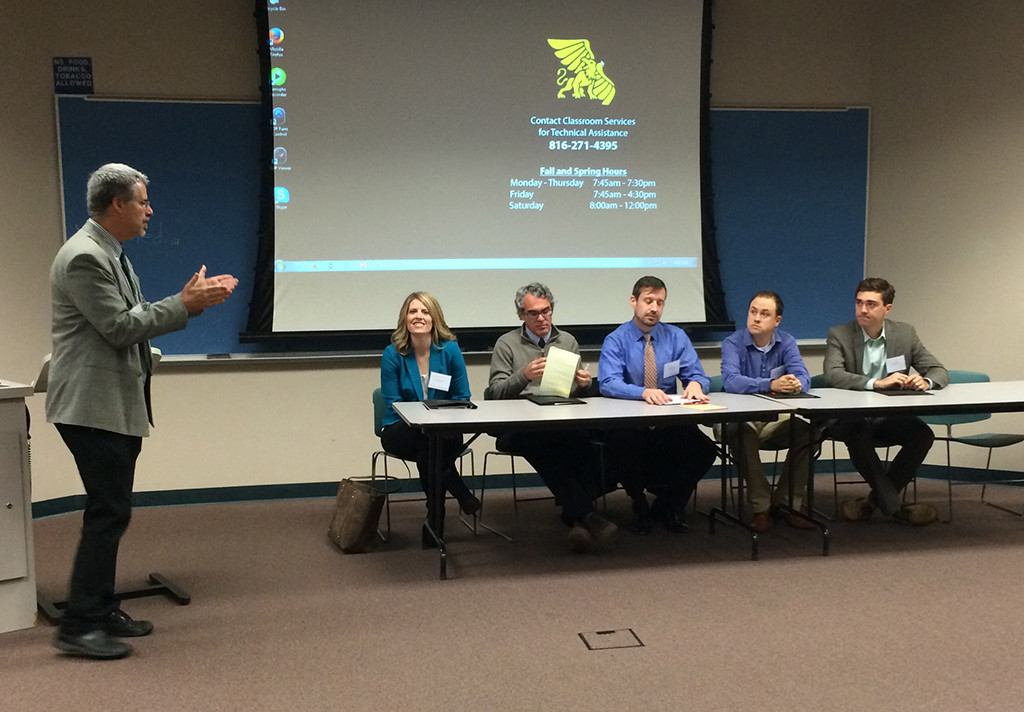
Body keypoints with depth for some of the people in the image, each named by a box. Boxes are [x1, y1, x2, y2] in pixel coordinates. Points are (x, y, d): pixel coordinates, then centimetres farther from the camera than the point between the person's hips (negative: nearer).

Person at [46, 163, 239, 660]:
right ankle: (77, 627, 1)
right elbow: (121, 327, -20)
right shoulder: (84, 257, -17)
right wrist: (185, 304, -14)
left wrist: (191, 300, 7)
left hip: (118, 406, 11)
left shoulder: (110, 254, 15)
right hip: (94, 406, -11)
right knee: (108, 512, -8)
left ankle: (101, 610, 25)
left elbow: (135, 317, 17)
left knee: (110, 511, 15)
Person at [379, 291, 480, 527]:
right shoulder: (393, 354, -4)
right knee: (426, 438, -35)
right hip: (401, 430, -1)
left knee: (452, 439, -35)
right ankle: (459, 492, -21)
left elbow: (462, 397, 3)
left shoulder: (450, 349, -1)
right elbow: (393, 404, -4)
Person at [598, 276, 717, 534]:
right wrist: (644, 392, -36)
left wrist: (695, 384, -25)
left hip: (671, 425, 3)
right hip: (629, 424, -2)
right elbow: (608, 384, -17)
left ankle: (668, 505, 5)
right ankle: (640, 506, -2)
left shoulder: (677, 337, 10)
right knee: (620, 447, -36)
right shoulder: (615, 340, -1)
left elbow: (697, 375, 2)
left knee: (705, 450, -25)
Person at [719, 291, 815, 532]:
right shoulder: (732, 343, -6)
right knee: (742, 433, -36)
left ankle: (785, 503, -13)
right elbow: (730, 380, -25)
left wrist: (796, 384, -35)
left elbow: (803, 377, -8)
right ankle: (760, 506, -24)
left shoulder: (786, 343, 6)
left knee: (806, 430, -24)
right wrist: (772, 385, -38)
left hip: (775, 418, 4)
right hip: (740, 418, -3)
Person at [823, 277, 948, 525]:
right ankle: (894, 505, -22)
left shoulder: (905, 333, 6)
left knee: (923, 434, -25)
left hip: (888, 418, 3)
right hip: (850, 418, -3)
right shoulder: (839, 335, -4)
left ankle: (876, 499, -10)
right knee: (858, 432, -36)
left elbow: (941, 372, 4)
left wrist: (925, 382, -21)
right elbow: (832, 374, -21)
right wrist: (876, 383, -33)